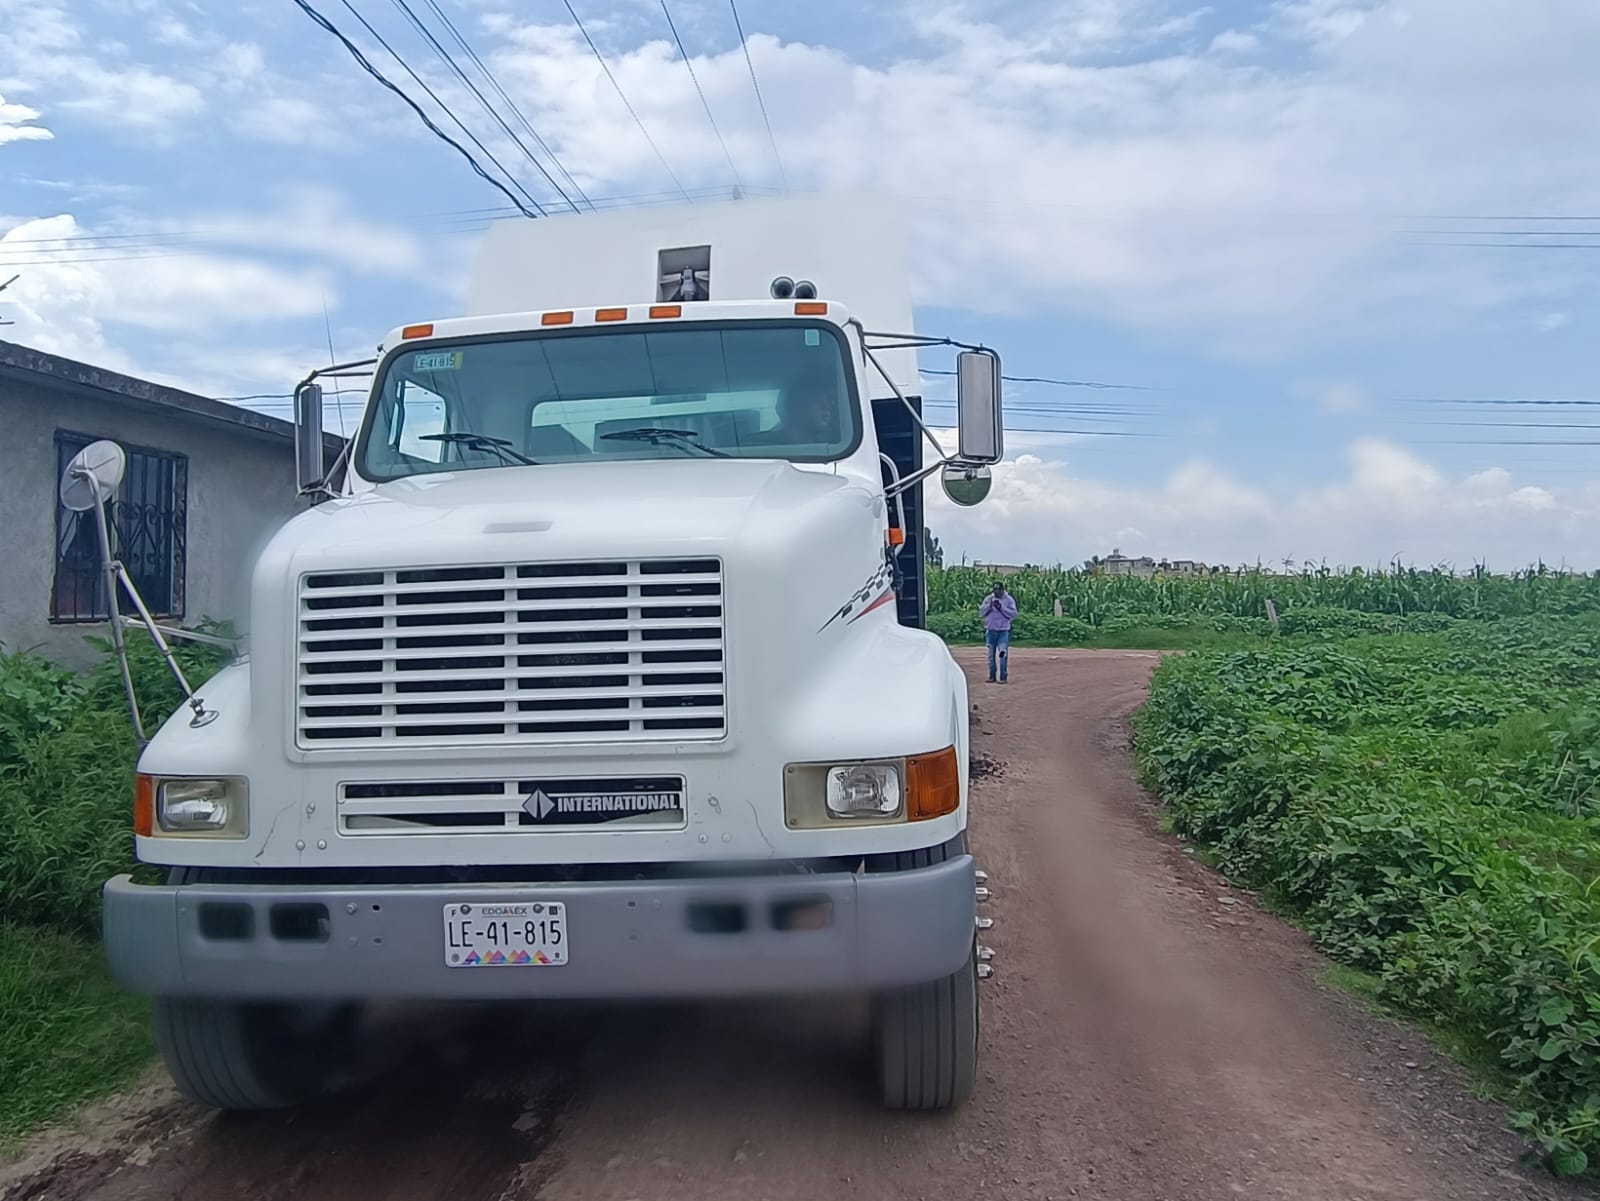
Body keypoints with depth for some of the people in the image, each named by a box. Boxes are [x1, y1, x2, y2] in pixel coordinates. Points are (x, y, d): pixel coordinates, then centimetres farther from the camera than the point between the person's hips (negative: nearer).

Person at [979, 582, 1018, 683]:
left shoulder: (1009, 599, 1)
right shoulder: (988, 599, 8)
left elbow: (1014, 614, -8)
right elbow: (981, 613, 1)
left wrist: (1002, 608, -17)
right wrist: (989, 605, -14)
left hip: (1004, 631, -3)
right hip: (991, 630, 3)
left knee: (1003, 654, -9)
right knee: (991, 655, 8)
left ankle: (1003, 677, -4)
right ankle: (992, 676, 17)